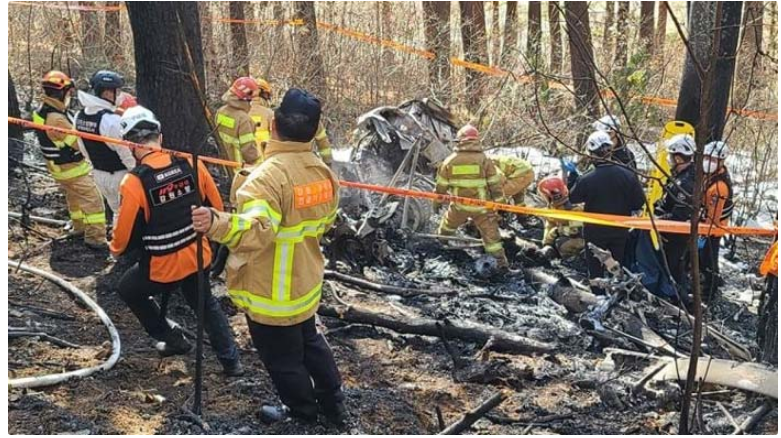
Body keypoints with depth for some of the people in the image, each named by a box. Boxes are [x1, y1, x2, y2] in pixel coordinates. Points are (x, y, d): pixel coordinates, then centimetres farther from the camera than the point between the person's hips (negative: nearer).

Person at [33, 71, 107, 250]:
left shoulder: (40, 112, -2)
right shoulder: (57, 119, -33)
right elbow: (79, 143, -24)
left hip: (56, 166, 10)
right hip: (72, 168, -10)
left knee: (74, 198, 27)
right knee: (92, 201, -2)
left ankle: (79, 227, 43)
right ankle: (96, 238, 1)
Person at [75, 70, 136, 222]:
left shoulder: (80, 116, -1)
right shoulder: (111, 119, -27)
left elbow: (84, 147, 10)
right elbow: (126, 153, -22)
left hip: (99, 174, 8)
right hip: (120, 176, -8)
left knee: (117, 211, 22)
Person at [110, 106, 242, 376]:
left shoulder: (134, 183, -22)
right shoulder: (190, 165, -10)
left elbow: (126, 236, -13)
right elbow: (216, 208, 2)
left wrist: (116, 250, 11)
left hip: (162, 268, -4)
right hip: (198, 257, 4)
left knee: (128, 290, 26)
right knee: (205, 302, 30)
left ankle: (172, 339, 31)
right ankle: (230, 361, 29)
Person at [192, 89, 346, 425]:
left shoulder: (269, 175, -29)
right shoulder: (323, 171, -2)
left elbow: (256, 230, -43)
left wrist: (216, 223, -58)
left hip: (272, 292, -8)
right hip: (306, 282, 8)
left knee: (283, 358, 15)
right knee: (309, 341, 29)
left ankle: (304, 415, 35)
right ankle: (333, 405, 43)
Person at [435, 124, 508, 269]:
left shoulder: (449, 161, -3)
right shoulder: (484, 160, -8)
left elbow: (441, 185, 5)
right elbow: (495, 184, -5)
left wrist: (437, 201, 20)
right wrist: (499, 203, 5)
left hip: (459, 205, 1)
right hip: (481, 206, -1)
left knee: (448, 224, 27)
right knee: (490, 232, 6)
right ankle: (500, 259, 2)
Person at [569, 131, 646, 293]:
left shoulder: (586, 179, -23)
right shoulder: (627, 175, -16)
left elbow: (572, 198, -4)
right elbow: (639, 202, -9)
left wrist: (572, 176, 8)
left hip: (595, 232, -3)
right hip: (620, 231, 3)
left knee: (596, 269, 13)